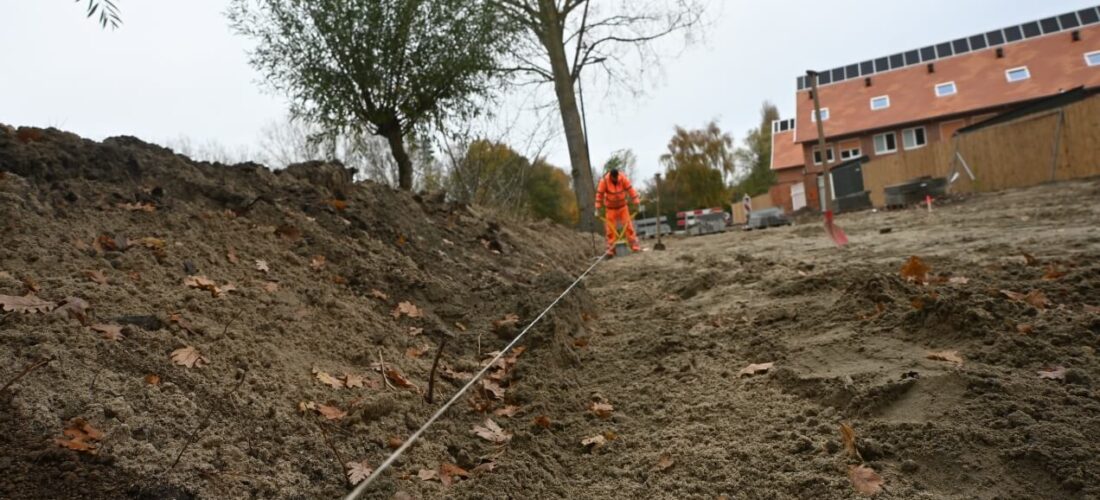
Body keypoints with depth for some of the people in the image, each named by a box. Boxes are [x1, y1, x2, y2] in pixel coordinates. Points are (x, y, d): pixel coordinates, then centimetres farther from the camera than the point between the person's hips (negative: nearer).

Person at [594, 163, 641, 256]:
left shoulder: (623, 178, -16)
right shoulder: (604, 181, -19)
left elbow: (630, 190, -13)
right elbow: (599, 195, -12)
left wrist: (637, 202, -16)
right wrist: (597, 209, -10)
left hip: (622, 206, 1)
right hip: (610, 208, -1)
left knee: (628, 225, -5)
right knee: (610, 229, -1)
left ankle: (635, 246, -3)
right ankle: (611, 249, 4)